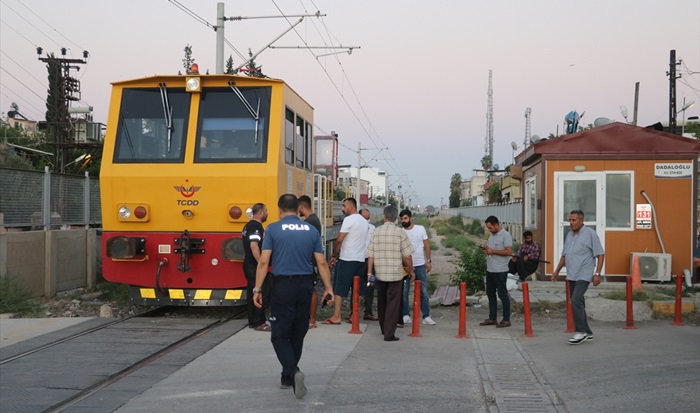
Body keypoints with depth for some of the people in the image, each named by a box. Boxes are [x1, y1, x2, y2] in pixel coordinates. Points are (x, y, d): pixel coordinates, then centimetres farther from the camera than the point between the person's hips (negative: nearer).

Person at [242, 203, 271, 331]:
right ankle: (259, 323, -6)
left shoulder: (248, 226, 17)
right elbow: (254, 245, -26)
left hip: (248, 264, 10)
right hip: (255, 266, -10)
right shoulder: (256, 226, -16)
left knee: (252, 293, 13)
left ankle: (252, 321, 19)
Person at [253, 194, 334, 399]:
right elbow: (322, 263, 4)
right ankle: (287, 377, 27)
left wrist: (257, 289, -4)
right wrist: (328, 288, 12)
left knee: (279, 335, 2)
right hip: (305, 286, 4)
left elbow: (263, 262, -8)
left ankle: (293, 371, -20)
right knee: (297, 334, 16)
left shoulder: (273, 229, -4)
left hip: (283, 286, -4)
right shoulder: (312, 231, 5)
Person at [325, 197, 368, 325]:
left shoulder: (349, 219, -10)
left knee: (339, 289, -4)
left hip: (347, 259, -7)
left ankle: (336, 316, -7)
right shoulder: (364, 221, 14)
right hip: (360, 260, 8)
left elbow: (339, 240, -14)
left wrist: (334, 256, -3)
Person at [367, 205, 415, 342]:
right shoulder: (400, 233, -7)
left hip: (380, 274, 4)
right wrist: (411, 271, 9)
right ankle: (389, 334, -2)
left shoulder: (376, 232, 2)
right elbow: (407, 256, -6)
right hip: (395, 274, -3)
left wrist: (370, 272, 5)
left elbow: (370, 255, 0)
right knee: (393, 304, 1)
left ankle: (384, 329, 34)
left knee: (381, 302, 19)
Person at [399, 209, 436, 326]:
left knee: (423, 292, 2)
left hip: (420, 265, 0)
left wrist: (429, 261, -2)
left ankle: (426, 316, 7)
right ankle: (406, 316, 12)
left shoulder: (420, 229, 1)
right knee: (404, 292, 3)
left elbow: (426, 245, 4)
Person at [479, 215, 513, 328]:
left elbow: (509, 251, -20)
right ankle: (492, 318, 20)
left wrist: (492, 251, -19)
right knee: (490, 294, 12)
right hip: (490, 270, 9)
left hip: (500, 271, -9)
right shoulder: (492, 235, 15)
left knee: (503, 294, -2)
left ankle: (506, 320, 5)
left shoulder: (505, 235, -11)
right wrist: (486, 249, 4)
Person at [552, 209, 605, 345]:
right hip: (571, 276, 8)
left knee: (576, 301, -18)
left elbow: (600, 254, -8)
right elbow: (564, 255, 24)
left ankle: (580, 331, -11)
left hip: (583, 275, -7)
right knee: (578, 304, 9)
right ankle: (587, 333, 18)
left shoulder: (590, 234, -6)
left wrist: (597, 273, -15)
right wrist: (557, 271, 20)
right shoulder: (569, 235, 14)